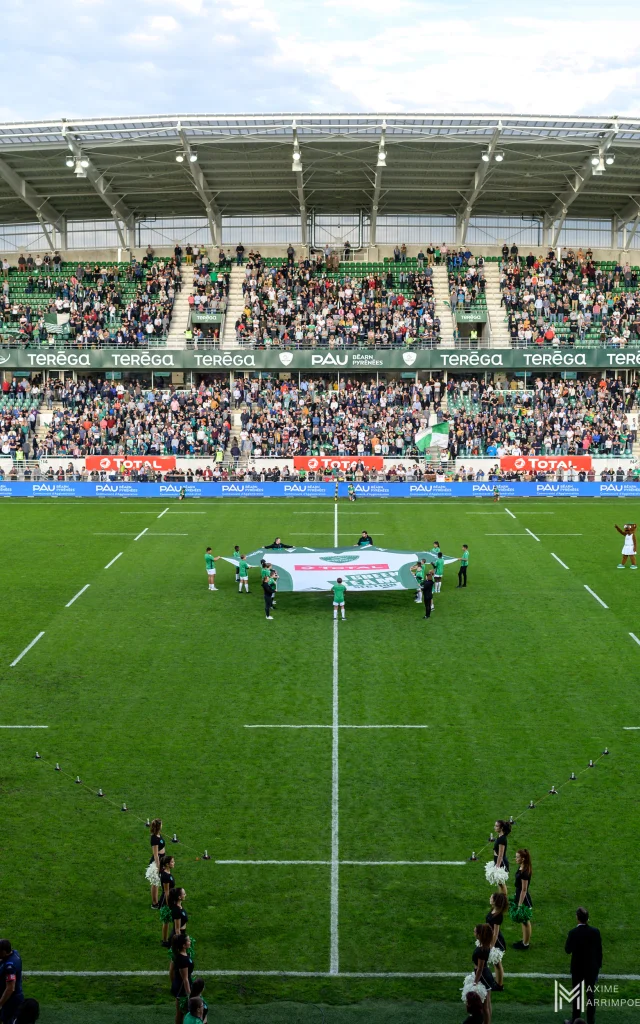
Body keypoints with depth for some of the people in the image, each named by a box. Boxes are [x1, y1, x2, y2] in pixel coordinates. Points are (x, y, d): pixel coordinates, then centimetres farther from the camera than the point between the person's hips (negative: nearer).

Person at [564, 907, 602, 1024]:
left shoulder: (573, 932, -20)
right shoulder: (595, 931, -12)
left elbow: (567, 950, -8)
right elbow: (599, 950, -3)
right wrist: (598, 966, 9)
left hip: (577, 968, -2)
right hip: (592, 968, 2)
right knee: (590, 994, 13)